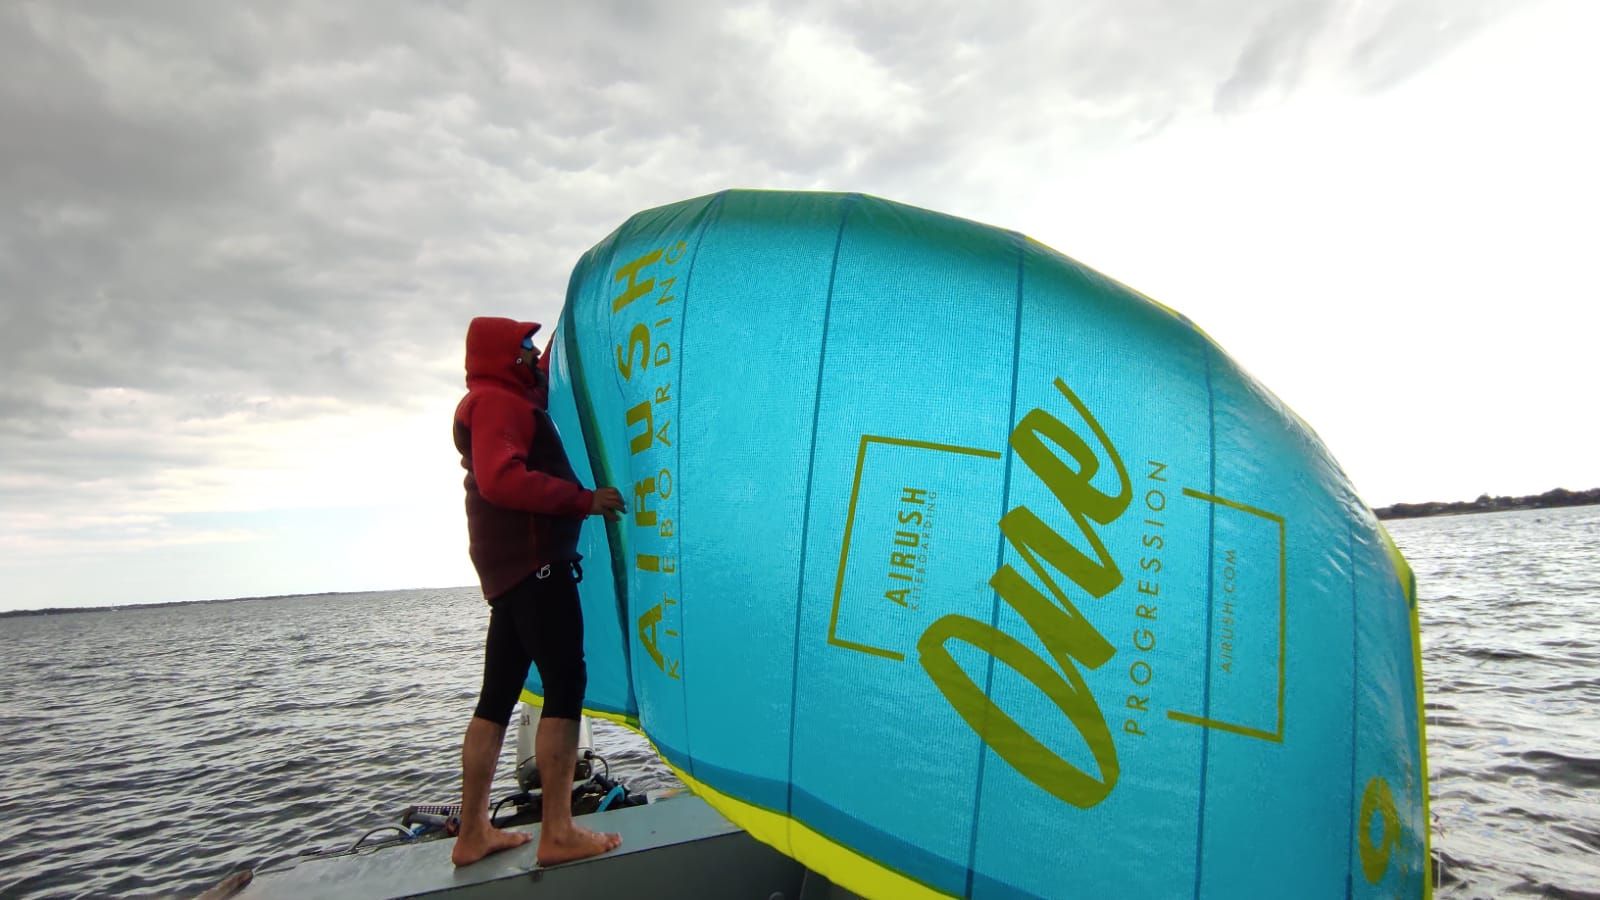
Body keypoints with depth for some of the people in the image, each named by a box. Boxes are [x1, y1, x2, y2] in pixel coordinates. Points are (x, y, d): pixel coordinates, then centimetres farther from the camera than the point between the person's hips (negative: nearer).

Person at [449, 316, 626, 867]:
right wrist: (586, 500, -20)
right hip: (533, 560, -10)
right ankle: (558, 833, -7)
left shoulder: (502, 401, 24)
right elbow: (503, 480, -22)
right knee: (566, 682, -10)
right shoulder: (497, 401, -7)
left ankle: (473, 832, 16)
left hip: (513, 566, 10)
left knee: (498, 694, 9)